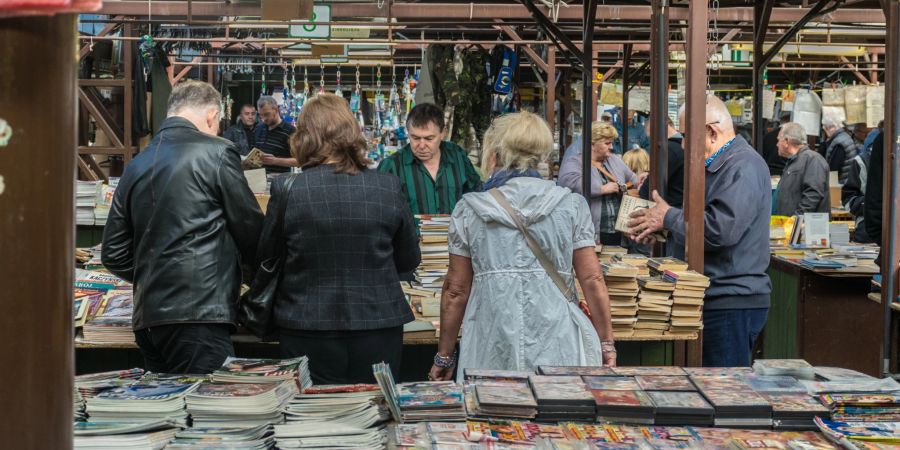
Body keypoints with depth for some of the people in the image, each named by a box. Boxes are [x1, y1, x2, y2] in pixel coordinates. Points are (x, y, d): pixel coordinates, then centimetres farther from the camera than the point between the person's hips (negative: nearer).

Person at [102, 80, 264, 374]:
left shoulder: (136, 165, 13)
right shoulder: (217, 153, -5)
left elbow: (114, 254, 14)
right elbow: (250, 229, -1)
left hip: (146, 316, 7)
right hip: (200, 314, -7)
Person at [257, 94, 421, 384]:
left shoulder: (286, 190, -9)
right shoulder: (389, 188, -5)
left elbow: (266, 261, 3)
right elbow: (409, 260, 8)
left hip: (308, 334, -1)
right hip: (378, 333, 1)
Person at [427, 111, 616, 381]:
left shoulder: (469, 210, 3)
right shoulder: (571, 205, 4)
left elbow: (456, 291, 6)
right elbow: (592, 280, 1)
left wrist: (444, 357, 14)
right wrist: (607, 344, 9)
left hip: (492, 354, 0)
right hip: (558, 353, 0)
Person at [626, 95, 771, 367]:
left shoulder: (744, 167, -15)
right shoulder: (719, 166, 19)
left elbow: (720, 229, -27)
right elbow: (700, 221, 27)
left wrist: (669, 217, -13)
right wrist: (658, 230, 10)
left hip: (733, 303, -10)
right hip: (718, 299, 10)